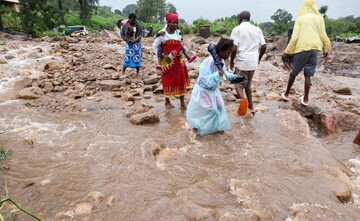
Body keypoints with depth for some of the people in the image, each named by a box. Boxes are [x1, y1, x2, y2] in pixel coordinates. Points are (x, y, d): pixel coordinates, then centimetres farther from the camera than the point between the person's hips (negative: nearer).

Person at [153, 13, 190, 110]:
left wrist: (181, 52, -3)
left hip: (178, 61, 4)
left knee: (181, 80, 5)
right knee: (168, 81, 6)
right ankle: (167, 101, 22)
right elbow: (155, 46, -4)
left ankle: (182, 102, 15)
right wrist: (163, 55, -15)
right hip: (167, 61, -4)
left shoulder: (178, 33, 2)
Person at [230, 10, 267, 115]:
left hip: (242, 61, -4)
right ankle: (251, 107, 22)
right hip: (253, 62, 5)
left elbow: (234, 48, -13)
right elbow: (264, 47, 6)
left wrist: (231, 61, 1)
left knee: (238, 83, 9)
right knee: (248, 84, 20)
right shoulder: (257, 29, 9)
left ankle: (242, 99, -22)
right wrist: (258, 58, 21)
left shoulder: (237, 29, -4)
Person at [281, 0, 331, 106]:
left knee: (293, 73, 10)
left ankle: (286, 94, 21)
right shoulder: (319, 18, 5)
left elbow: (294, 37, -7)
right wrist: (326, 48, 21)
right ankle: (305, 99, 9)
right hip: (314, 49, 2)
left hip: (301, 49, -2)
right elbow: (323, 35, 7)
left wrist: (287, 52, -2)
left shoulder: (300, 18, -1)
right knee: (308, 75, 7)